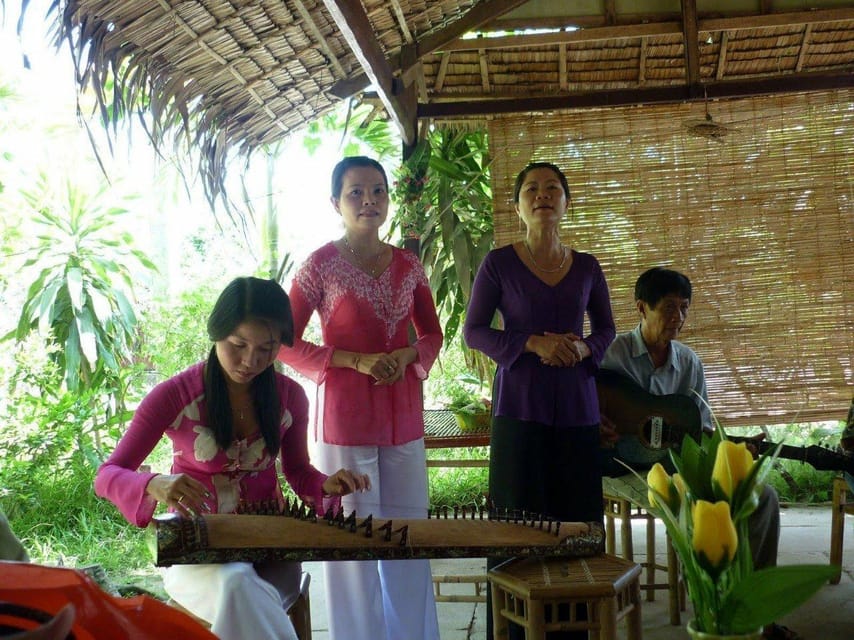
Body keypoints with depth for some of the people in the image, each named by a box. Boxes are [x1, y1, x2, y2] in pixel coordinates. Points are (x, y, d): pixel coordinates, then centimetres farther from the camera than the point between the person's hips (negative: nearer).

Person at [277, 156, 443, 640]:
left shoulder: (408, 265, 7)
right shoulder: (322, 264, -5)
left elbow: (432, 334, 16)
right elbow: (286, 344, -5)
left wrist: (406, 355, -6)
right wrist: (356, 360, -15)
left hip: (404, 412, 4)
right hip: (346, 413, -4)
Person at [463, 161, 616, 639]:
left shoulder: (587, 267, 7)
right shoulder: (498, 264, -1)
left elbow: (606, 329, 17)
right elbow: (473, 331, 0)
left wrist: (584, 349, -5)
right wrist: (532, 344, -14)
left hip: (577, 406, 3)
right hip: (519, 406, -3)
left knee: (578, 518, 3)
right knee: (518, 519, -2)